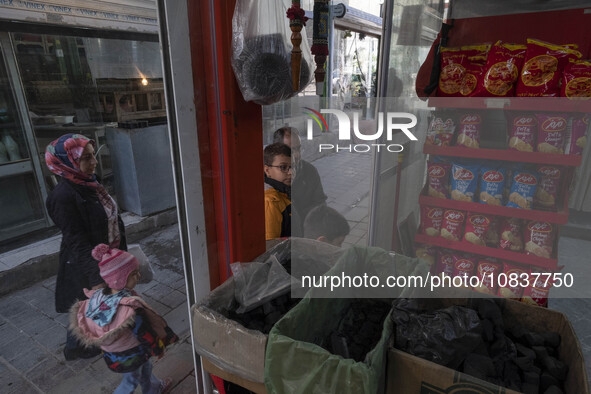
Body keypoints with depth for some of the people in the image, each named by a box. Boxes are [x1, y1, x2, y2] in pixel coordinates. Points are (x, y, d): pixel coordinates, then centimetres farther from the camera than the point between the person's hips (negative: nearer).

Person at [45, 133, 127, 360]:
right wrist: (95, 278, -27)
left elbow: (112, 219, 8)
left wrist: (122, 250, 15)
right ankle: (75, 348, 40)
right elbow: (77, 243, -26)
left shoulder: (90, 185, 0)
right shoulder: (63, 196, -25)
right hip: (85, 267, -8)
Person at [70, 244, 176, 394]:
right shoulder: (131, 308, -39)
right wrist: (159, 348, -6)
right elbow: (145, 333, -26)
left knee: (145, 367, 31)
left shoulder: (97, 297, -19)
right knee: (131, 381, 25)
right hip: (130, 357, -6)